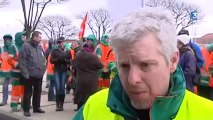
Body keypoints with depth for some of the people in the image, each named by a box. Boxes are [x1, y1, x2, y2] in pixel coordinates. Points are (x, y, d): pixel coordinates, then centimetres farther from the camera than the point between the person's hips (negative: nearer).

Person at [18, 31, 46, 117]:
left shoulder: (40, 47, 12)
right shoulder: (26, 46, -11)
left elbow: (43, 59, 22)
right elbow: (22, 60, -16)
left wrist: (43, 68, 9)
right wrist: (25, 73, -19)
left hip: (39, 74, 7)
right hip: (29, 75, -7)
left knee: (38, 91, 15)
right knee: (28, 92, 3)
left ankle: (36, 107, 28)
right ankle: (26, 110, 13)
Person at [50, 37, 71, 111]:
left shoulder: (67, 52, 8)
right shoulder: (55, 51, 5)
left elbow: (70, 61, 3)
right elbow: (51, 60, -1)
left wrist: (64, 60, -14)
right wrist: (58, 59, -16)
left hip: (64, 71, 1)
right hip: (57, 71, -1)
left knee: (62, 88, 1)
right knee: (58, 87, -8)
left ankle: (61, 104, 9)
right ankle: (57, 104, 0)